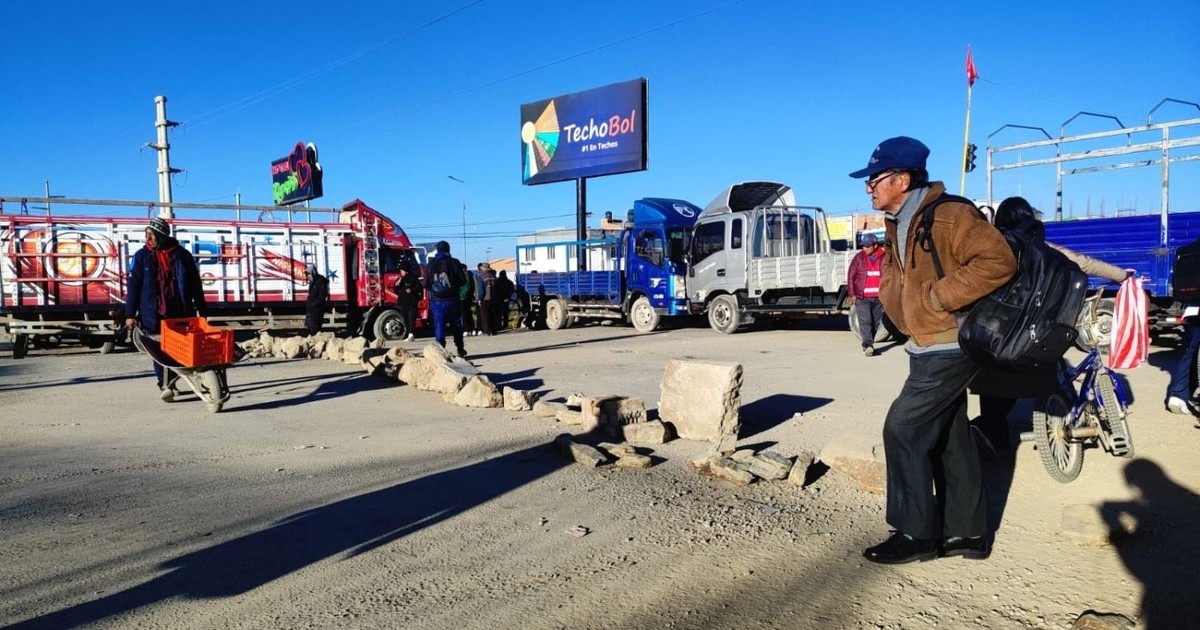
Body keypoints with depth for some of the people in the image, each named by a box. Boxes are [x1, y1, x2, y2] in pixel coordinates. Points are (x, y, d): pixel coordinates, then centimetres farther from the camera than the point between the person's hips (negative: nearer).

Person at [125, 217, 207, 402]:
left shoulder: (182, 255, 2)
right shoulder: (142, 256, 2)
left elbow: (195, 285, 6)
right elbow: (133, 286, 0)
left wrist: (201, 311, 6)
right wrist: (130, 314, -6)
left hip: (181, 313, 1)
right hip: (154, 315, -1)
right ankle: (165, 385, 6)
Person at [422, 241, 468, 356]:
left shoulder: (430, 265, 0)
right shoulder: (454, 263, -5)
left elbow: (426, 284, 0)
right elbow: (463, 281, -4)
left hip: (436, 300, 1)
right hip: (452, 300, 0)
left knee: (439, 326, 3)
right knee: (456, 325, 12)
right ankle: (460, 349, 20)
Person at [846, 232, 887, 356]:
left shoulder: (884, 257, 2)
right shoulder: (859, 257, 1)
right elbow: (851, 275, 2)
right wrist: (852, 294, -3)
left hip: (879, 297, 2)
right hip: (862, 297, -2)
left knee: (876, 322, 8)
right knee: (865, 322, -11)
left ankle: (868, 344, 21)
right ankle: (868, 345, -15)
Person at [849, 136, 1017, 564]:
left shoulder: (949, 216, -18)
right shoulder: (899, 225, 12)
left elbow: (998, 261, -27)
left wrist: (938, 296, -25)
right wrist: (891, 296, 4)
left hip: (948, 348, -10)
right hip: (931, 347, 10)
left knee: (903, 430, -8)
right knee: (948, 439, 14)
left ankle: (917, 534, 4)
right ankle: (967, 532, 25)